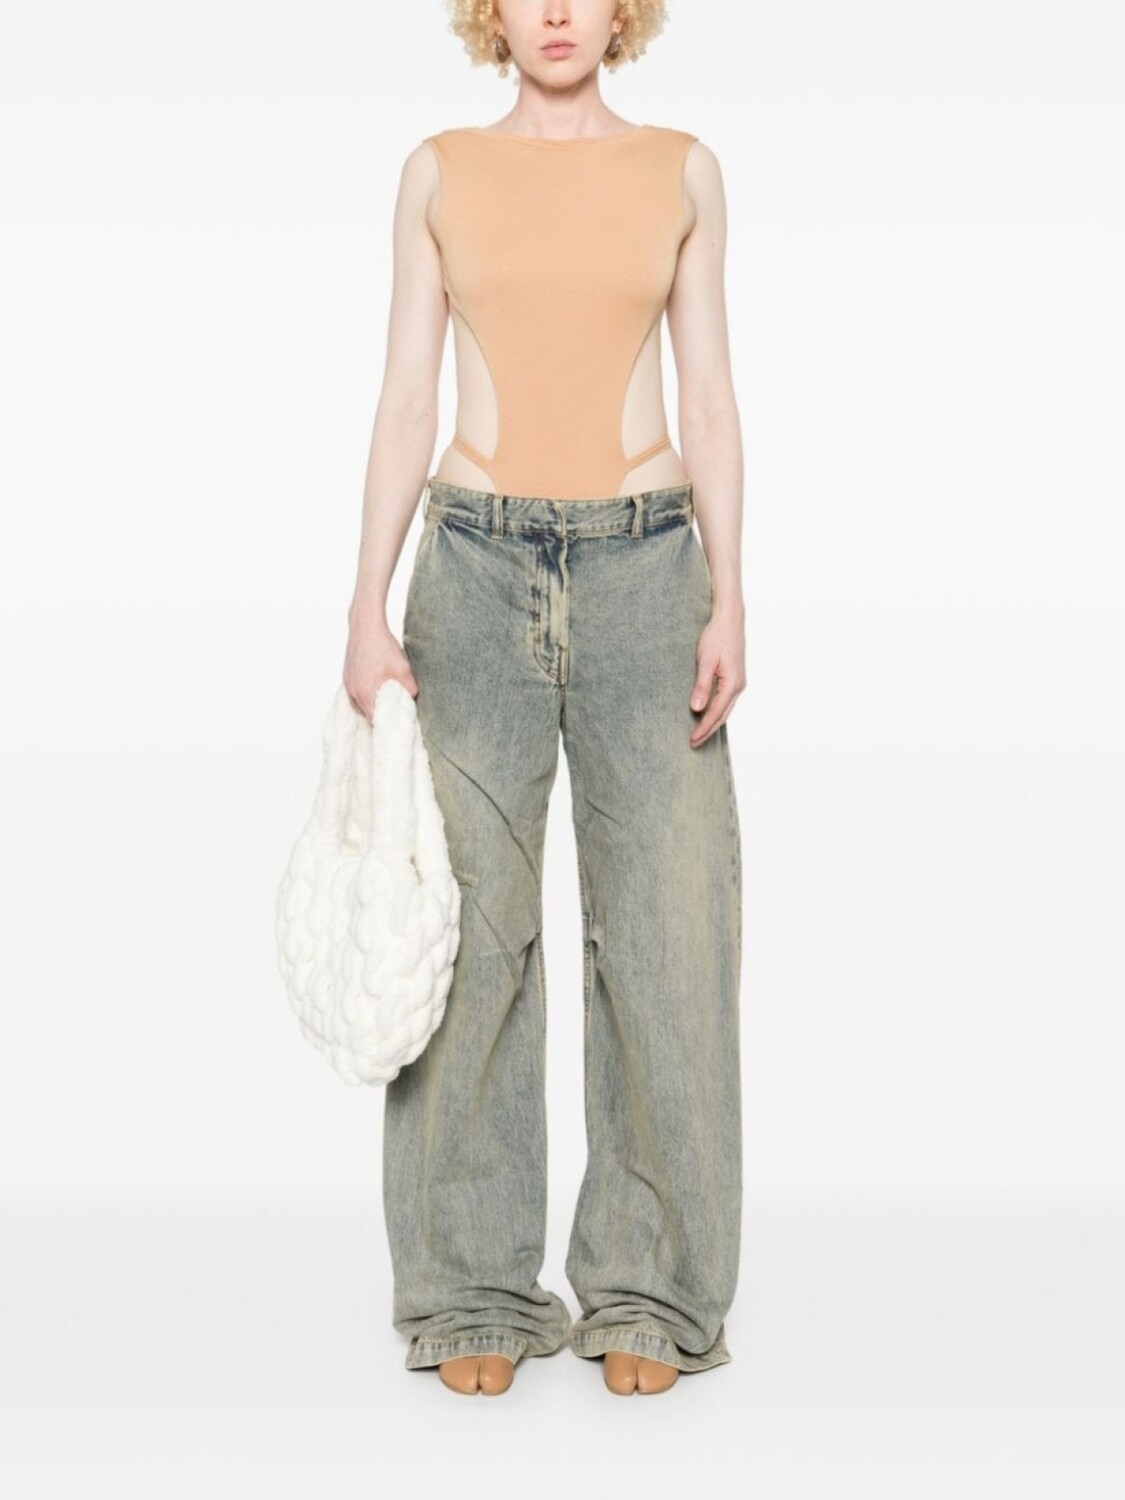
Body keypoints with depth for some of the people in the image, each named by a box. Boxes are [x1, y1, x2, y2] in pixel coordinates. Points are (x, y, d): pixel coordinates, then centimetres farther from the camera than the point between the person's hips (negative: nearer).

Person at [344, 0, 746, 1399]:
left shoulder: (682, 169, 9)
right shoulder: (439, 172, 8)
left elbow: (710, 398, 6)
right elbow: (404, 404, 5)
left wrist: (730, 601, -4)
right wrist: (368, 609, -3)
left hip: (643, 565, 0)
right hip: (476, 567, 0)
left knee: (662, 922, -1)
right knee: (472, 927, -1)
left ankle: (646, 1290, 13)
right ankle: (477, 1294, 12)